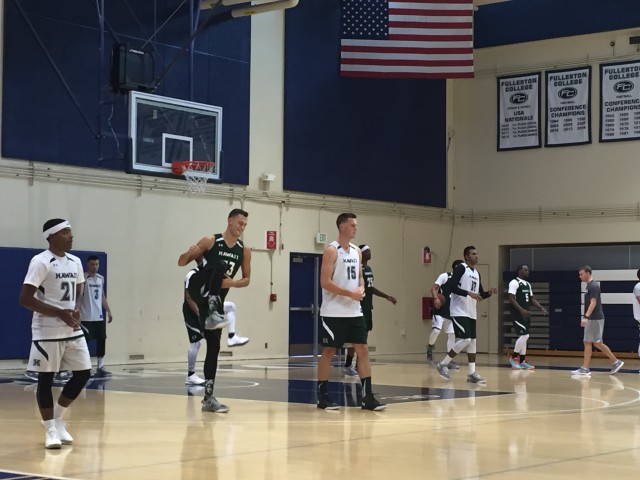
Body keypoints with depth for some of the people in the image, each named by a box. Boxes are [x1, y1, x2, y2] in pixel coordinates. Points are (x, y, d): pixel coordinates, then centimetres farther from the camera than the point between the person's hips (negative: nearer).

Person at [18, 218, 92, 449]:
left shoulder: (75, 262, 9)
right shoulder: (40, 262, -13)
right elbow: (25, 299, -17)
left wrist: (77, 311, -1)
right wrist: (60, 313, -20)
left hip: (73, 330, 7)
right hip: (47, 331, -7)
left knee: (83, 373, 6)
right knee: (46, 378, 1)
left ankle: (58, 417, 23)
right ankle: (50, 429, 11)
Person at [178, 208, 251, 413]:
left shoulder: (244, 250, 5)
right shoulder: (210, 241, -7)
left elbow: (246, 279, 13)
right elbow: (181, 262, -4)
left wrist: (232, 283, -9)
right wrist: (189, 253, -27)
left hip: (217, 301, 5)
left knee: (214, 348, 5)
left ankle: (208, 397, 10)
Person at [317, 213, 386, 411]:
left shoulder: (357, 251, 12)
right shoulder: (331, 250, -10)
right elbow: (325, 282, -16)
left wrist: (361, 289, -3)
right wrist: (350, 293, -19)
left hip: (354, 311, 7)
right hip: (334, 312, -7)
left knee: (362, 349, 2)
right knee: (328, 351, 1)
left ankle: (368, 396, 5)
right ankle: (322, 396, 10)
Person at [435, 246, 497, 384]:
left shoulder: (477, 273, 16)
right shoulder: (461, 268, -9)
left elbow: (480, 294, 22)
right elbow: (452, 287, -20)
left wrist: (489, 293, 1)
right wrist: (469, 293, -25)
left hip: (471, 313, 9)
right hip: (459, 312, -9)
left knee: (472, 341, 6)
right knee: (465, 339, -16)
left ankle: (472, 373, 8)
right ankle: (443, 364, -3)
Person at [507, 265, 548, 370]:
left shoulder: (528, 284, 16)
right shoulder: (514, 283, -12)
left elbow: (532, 299, 20)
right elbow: (511, 299, -20)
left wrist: (541, 308, 5)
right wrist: (521, 310, -29)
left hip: (525, 314, 9)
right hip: (517, 314, -9)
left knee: (524, 337, 9)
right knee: (524, 335, -15)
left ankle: (522, 361, 13)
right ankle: (513, 358, -2)